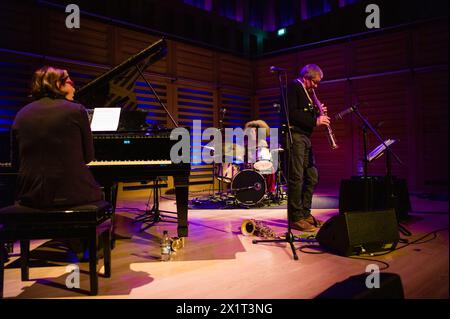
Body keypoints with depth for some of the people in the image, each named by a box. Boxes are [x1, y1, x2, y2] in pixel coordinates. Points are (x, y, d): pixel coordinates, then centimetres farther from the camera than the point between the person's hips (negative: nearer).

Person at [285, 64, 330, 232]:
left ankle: (305, 213, 18)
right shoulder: (293, 87, -5)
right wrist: (315, 120, -18)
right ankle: (296, 218, -5)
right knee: (296, 177, -9)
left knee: (312, 177, 10)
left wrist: (318, 114, 7)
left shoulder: (306, 92, 24)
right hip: (294, 135, -10)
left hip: (304, 137, 10)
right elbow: (291, 113, -18)